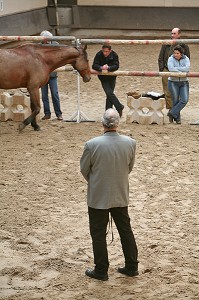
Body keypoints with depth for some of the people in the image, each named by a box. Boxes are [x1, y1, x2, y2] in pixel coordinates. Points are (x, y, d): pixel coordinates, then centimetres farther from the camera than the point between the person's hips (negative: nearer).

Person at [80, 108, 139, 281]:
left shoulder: (92, 145, -20)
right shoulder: (130, 143, -11)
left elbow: (84, 170, -5)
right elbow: (130, 168, 3)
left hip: (98, 197, -3)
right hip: (121, 195, 3)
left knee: (98, 234, 10)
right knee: (126, 231, 17)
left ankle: (101, 271, 17)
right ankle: (132, 267, 26)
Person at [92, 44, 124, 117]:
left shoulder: (114, 55, -15)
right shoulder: (99, 55, -17)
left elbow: (116, 66, -23)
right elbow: (94, 66, -20)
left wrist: (108, 68, -41)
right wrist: (101, 68, -40)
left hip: (112, 77, 1)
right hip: (103, 78, -1)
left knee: (109, 94, 5)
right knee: (109, 93, -9)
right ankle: (119, 107, 4)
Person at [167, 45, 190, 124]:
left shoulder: (186, 59, -3)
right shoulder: (171, 59, -8)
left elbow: (187, 68, -21)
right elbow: (171, 68, -26)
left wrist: (176, 68, -22)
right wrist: (182, 71, -26)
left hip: (184, 83, 2)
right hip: (173, 82, -2)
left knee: (184, 100, -10)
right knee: (175, 101, 2)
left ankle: (172, 113, 1)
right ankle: (177, 118, 17)